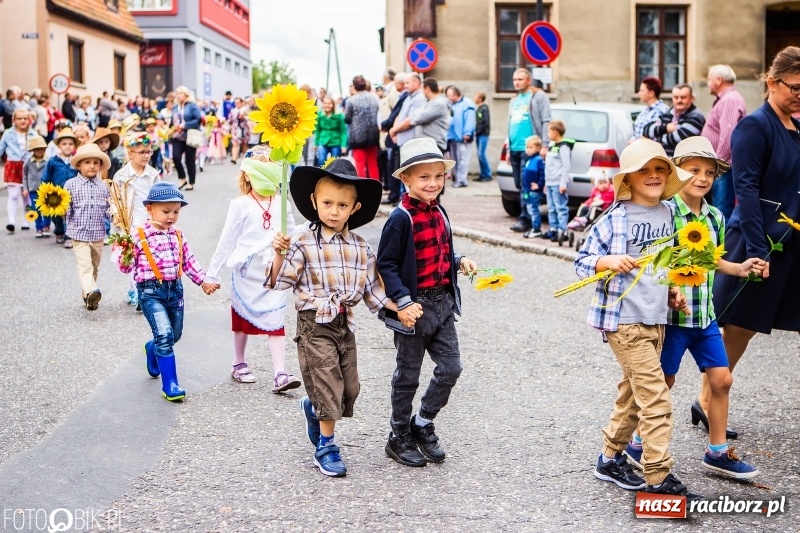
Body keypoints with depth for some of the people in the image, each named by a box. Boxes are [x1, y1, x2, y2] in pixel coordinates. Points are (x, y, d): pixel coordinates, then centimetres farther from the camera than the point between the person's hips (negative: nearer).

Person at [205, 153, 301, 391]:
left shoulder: (281, 204, 3)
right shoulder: (241, 205, -5)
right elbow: (226, 242, -2)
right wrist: (213, 273, -2)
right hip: (247, 271, -1)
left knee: (275, 322, -4)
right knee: (243, 318, 14)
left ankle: (280, 375, -8)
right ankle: (239, 364, 32)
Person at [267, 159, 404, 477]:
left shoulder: (360, 246, 5)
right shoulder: (303, 242, -9)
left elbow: (371, 287, 10)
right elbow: (280, 281, -10)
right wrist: (279, 254, -24)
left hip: (345, 324, 5)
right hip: (315, 325, -5)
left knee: (349, 388, 10)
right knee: (328, 385, -5)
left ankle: (312, 408, 41)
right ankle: (325, 446, 13)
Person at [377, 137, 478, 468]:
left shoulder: (439, 214, 8)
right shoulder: (401, 218, -16)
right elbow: (386, 263, -17)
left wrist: (459, 262, 2)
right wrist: (402, 301, -23)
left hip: (443, 302, 7)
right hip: (414, 306, -7)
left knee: (450, 367, 6)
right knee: (408, 375, 6)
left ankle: (423, 424, 25)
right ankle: (399, 437, 23)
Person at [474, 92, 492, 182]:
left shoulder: (484, 108, -10)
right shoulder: (478, 109, 15)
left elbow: (485, 123, -17)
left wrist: (478, 131, -12)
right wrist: (476, 132, 3)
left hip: (483, 135, -8)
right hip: (479, 135, 8)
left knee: (481, 154, -11)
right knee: (480, 155, 7)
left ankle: (488, 175, -6)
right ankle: (483, 174, 11)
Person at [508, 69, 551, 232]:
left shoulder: (538, 96, -2)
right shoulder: (514, 101, 22)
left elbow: (546, 121, -9)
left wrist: (544, 145, -16)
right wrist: (509, 148, 21)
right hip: (515, 150, 8)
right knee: (519, 186, 8)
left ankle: (525, 219, -14)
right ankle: (525, 217, 14)